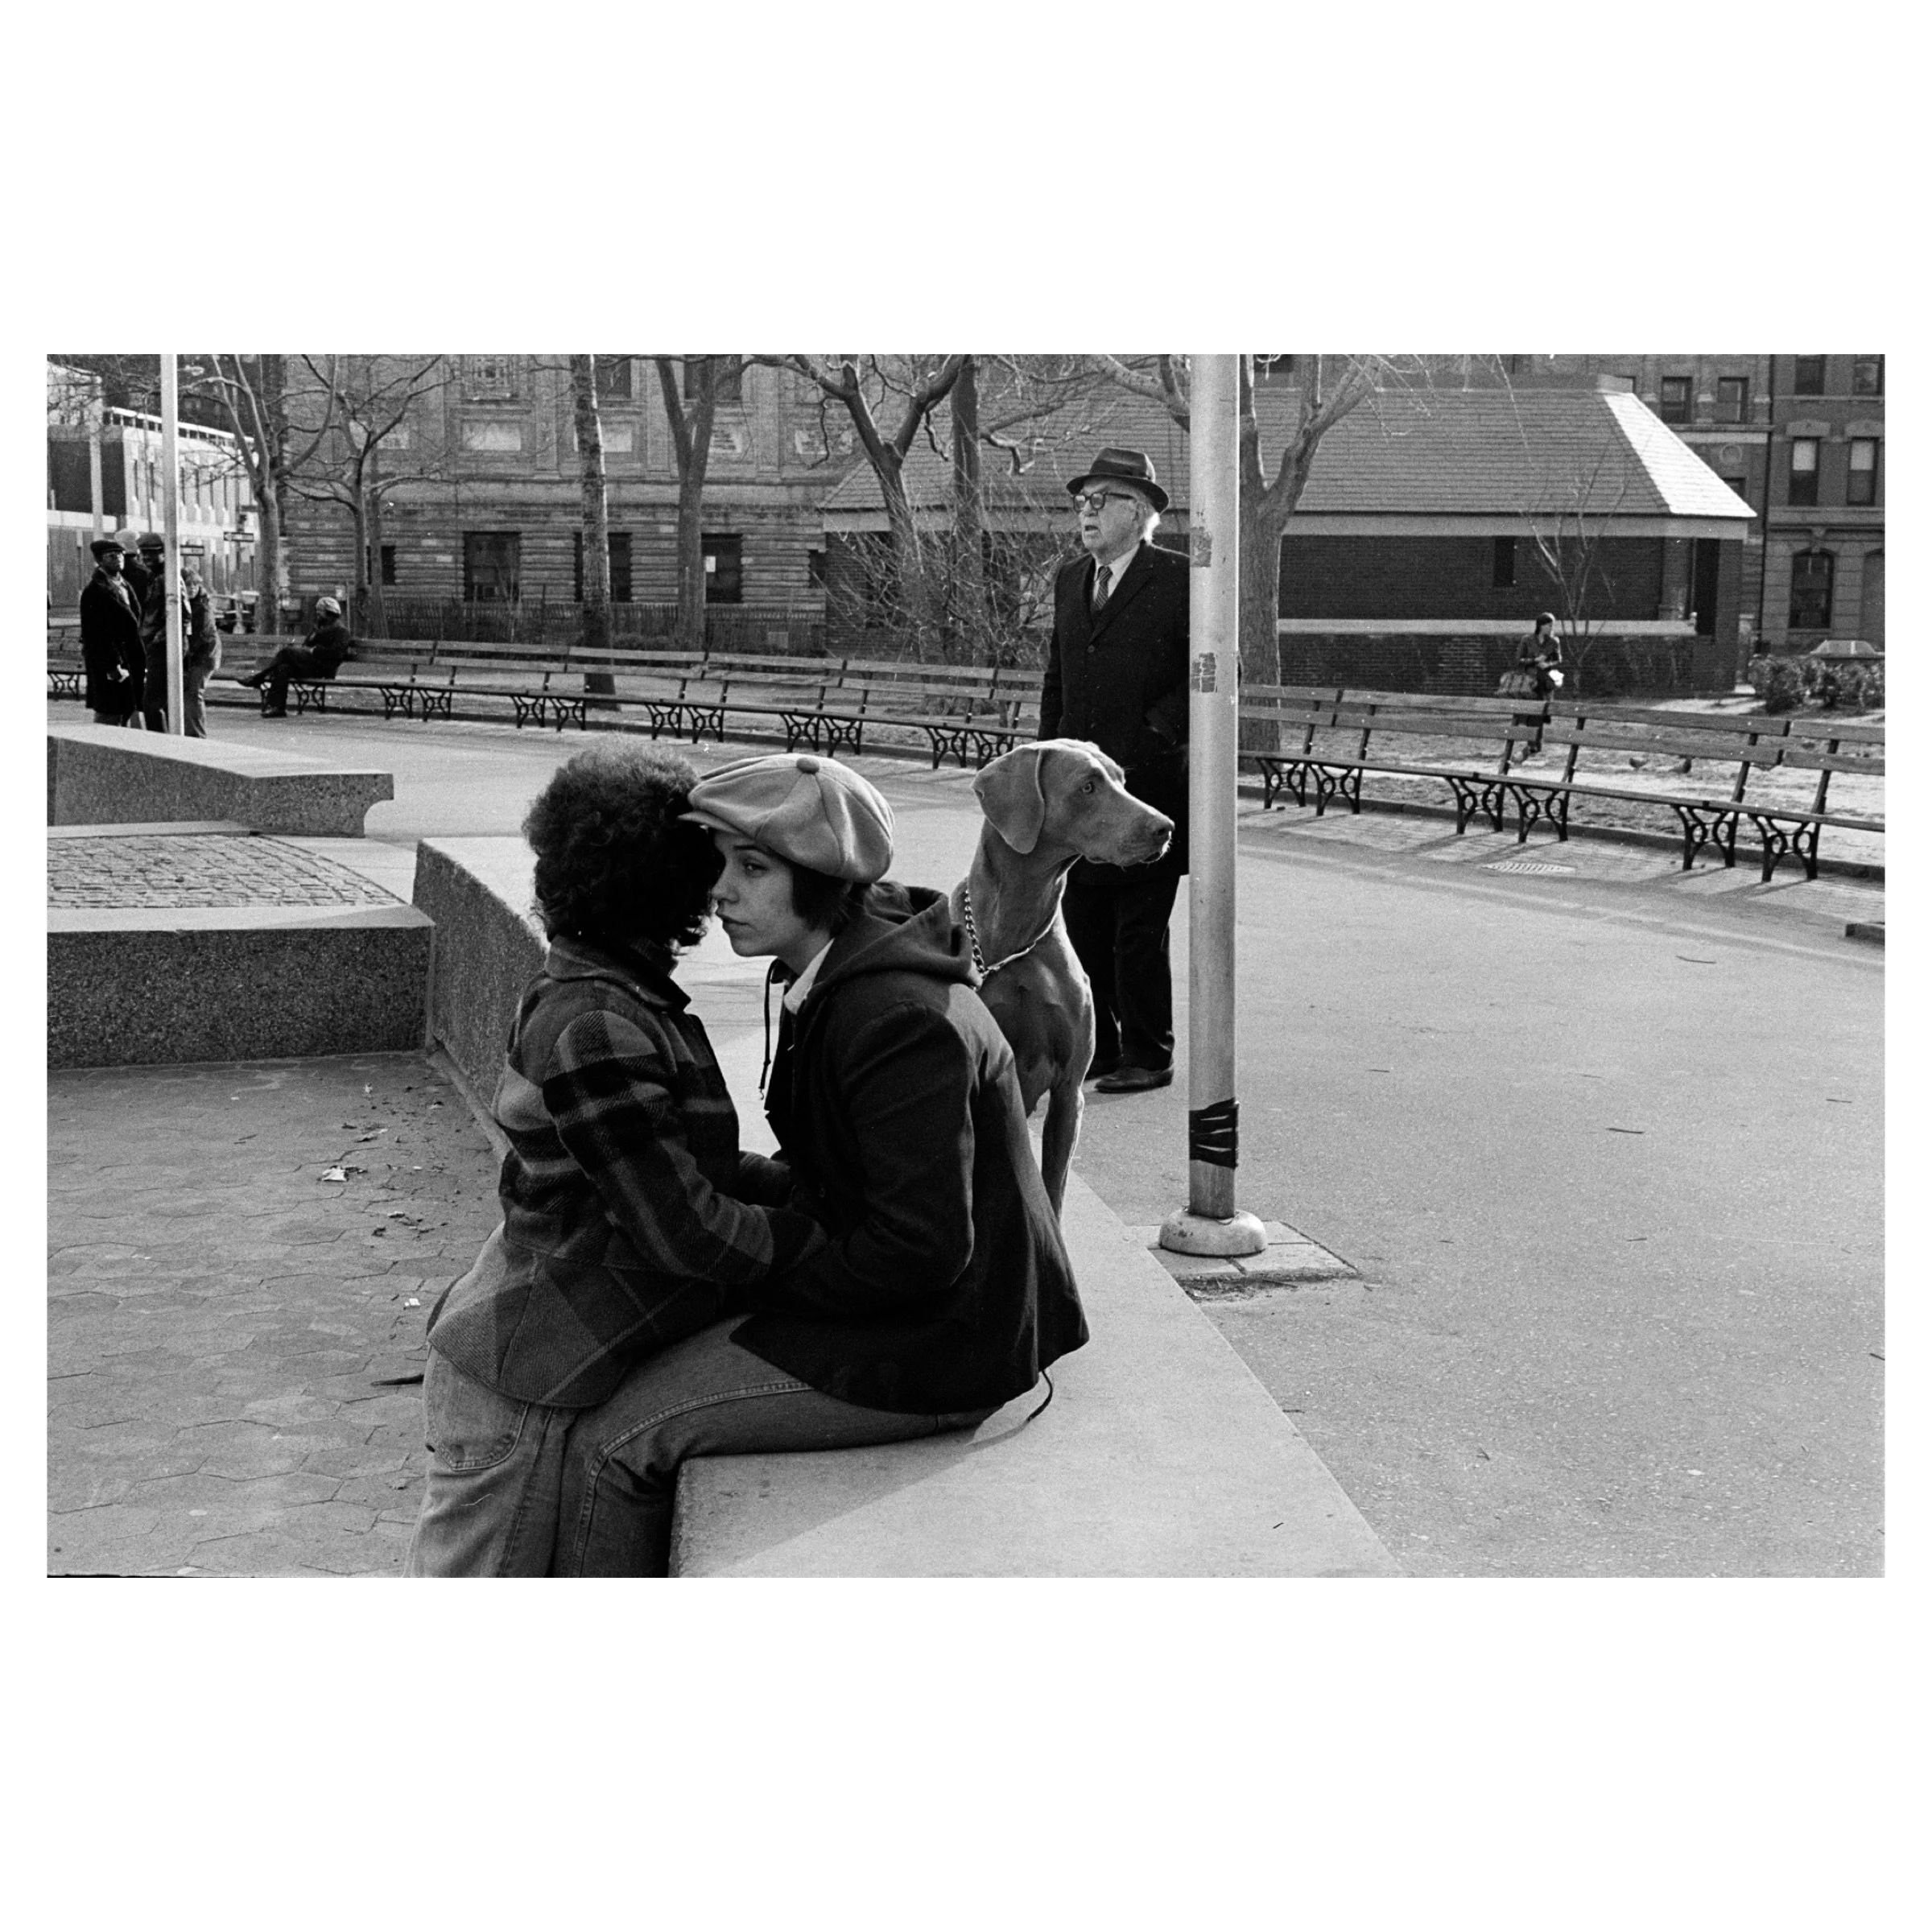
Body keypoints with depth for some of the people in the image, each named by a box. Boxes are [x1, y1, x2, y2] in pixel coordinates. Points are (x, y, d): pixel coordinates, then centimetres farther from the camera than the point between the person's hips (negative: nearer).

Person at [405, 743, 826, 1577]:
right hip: (520, 1387, -10)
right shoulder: (593, 1027, -24)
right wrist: (820, 1233, -9)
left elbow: (690, 1165, 14)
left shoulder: (628, 1002, 9)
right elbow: (685, 1232, -22)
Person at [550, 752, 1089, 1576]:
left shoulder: (900, 1020, -26)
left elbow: (922, 1247, -27)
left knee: (611, 1445, -11)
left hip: (932, 1352, -10)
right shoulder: (843, 979, 7)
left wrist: (762, 1282, -14)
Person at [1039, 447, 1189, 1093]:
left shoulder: (1178, 580, -5)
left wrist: (1149, 738, -14)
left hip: (1148, 784, -6)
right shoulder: (1069, 581, 15)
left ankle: (1148, 1056, 11)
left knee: (1140, 932, 0)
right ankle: (1094, 1049, 21)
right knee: (1080, 929, 9)